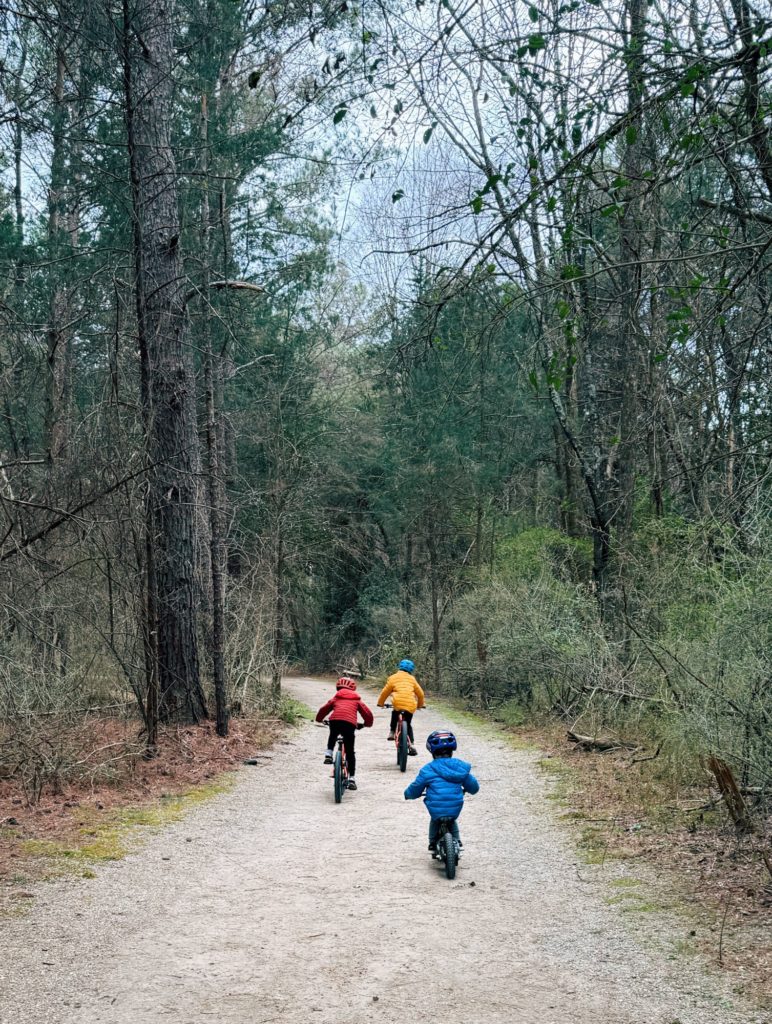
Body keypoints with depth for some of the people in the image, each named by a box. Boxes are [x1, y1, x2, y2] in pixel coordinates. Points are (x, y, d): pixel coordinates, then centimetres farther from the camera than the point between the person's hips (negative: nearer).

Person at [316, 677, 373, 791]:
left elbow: (323, 710, 27)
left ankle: (329, 754, 19)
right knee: (350, 752, 10)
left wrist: (320, 719, 47)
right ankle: (351, 779, 9)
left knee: (332, 737, 38)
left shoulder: (335, 698, 29)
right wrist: (366, 724, 43)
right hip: (350, 723, -1)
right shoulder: (357, 700, 29)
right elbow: (368, 713, 23)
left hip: (335, 720, 1)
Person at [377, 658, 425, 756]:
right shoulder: (412, 679, 19)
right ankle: (411, 744, 7)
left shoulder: (393, 678, 14)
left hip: (398, 703, -1)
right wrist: (420, 704, 39)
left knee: (394, 714, 33)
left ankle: (392, 731, 20)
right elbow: (420, 693, 22)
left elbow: (385, 692, 15)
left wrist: (380, 703, 31)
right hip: (411, 705, 1)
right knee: (408, 725, 19)